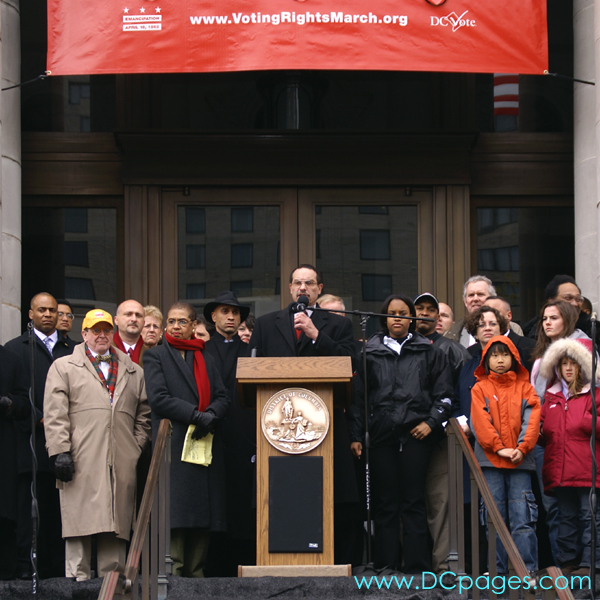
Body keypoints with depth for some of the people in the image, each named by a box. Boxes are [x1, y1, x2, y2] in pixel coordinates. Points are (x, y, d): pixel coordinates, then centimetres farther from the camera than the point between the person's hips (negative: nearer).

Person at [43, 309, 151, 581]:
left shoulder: (133, 372, 21)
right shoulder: (63, 367, 12)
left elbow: (144, 414, 21)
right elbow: (55, 413, 3)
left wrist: (138, 449, 9)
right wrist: (60, 451, -8)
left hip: (121, 464, 3)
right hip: (81, 461, -3)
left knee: (117, 523, 0)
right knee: (80, 520, -6)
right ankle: (78, 577, -5)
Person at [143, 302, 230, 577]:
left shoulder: (206, 359, 21)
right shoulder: (155, 356, 7)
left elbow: (222, 397, 12)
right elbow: (158, 398, -6)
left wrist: (211, 416, -11)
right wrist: (196, 415, -14)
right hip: (174, 445, -5)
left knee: (203, 514, 1)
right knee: (175, 513, -13)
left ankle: (196, 573, 4)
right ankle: (172, 572, -13)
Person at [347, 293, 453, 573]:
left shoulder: (428, 352, 12)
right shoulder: (370, 352, 12)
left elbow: (444, 393, 10)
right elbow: (358, 396, 10)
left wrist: (431, 422, -4)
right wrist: (356, 436, 3)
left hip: (415, 434, -1)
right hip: (381, 434, 1)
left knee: (413, 502, -2)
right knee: (385, 503, 1)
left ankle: (417, 568, 0)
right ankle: (385, 568, 4)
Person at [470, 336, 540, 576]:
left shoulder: (524, 387, 11)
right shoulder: (479, 389, 8)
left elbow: (532, 420, 1)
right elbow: (480, 422, -2)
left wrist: (522, 448, -13)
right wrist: (499, 447, -13)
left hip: (520, 460, 0)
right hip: (490, 461, 0)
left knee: (523, 519, -5)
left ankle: (527, 572, -3)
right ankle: (497, 571, 7)